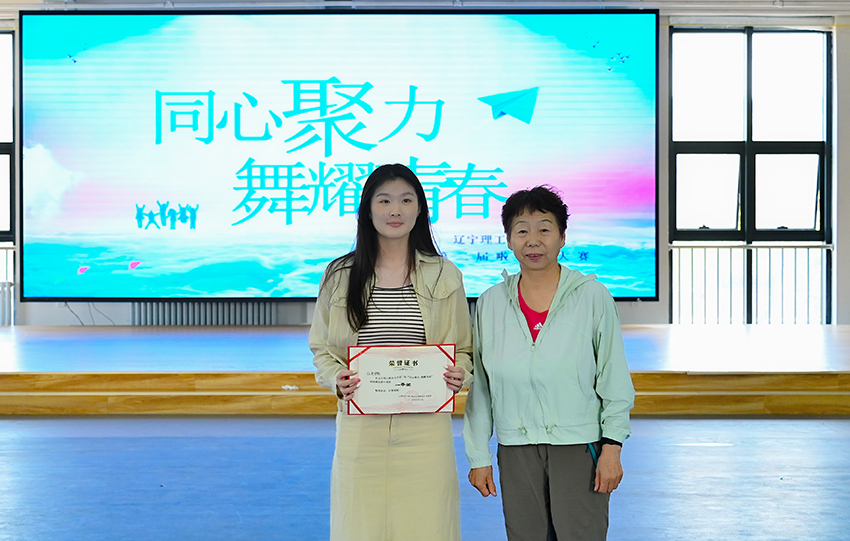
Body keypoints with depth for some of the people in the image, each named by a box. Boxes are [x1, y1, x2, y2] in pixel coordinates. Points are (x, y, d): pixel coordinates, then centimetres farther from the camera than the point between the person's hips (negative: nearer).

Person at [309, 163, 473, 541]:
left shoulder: (445, 276, 8)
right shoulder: (339, 275, 7)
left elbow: (464, 350, 13)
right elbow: (321, 348, 13)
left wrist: (459, 376, -8)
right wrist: (337, 379, -7)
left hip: (425, 424, 0)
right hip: (360, 427, 0)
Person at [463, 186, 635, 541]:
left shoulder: (593, 296, -1)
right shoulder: (490, 304, 5)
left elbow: (615, 379, 0)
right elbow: (479, 387, 9)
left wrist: (612, 447, -6)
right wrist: (478, 457, 8)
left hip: (580, 448, -2)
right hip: (515, 451, 2)